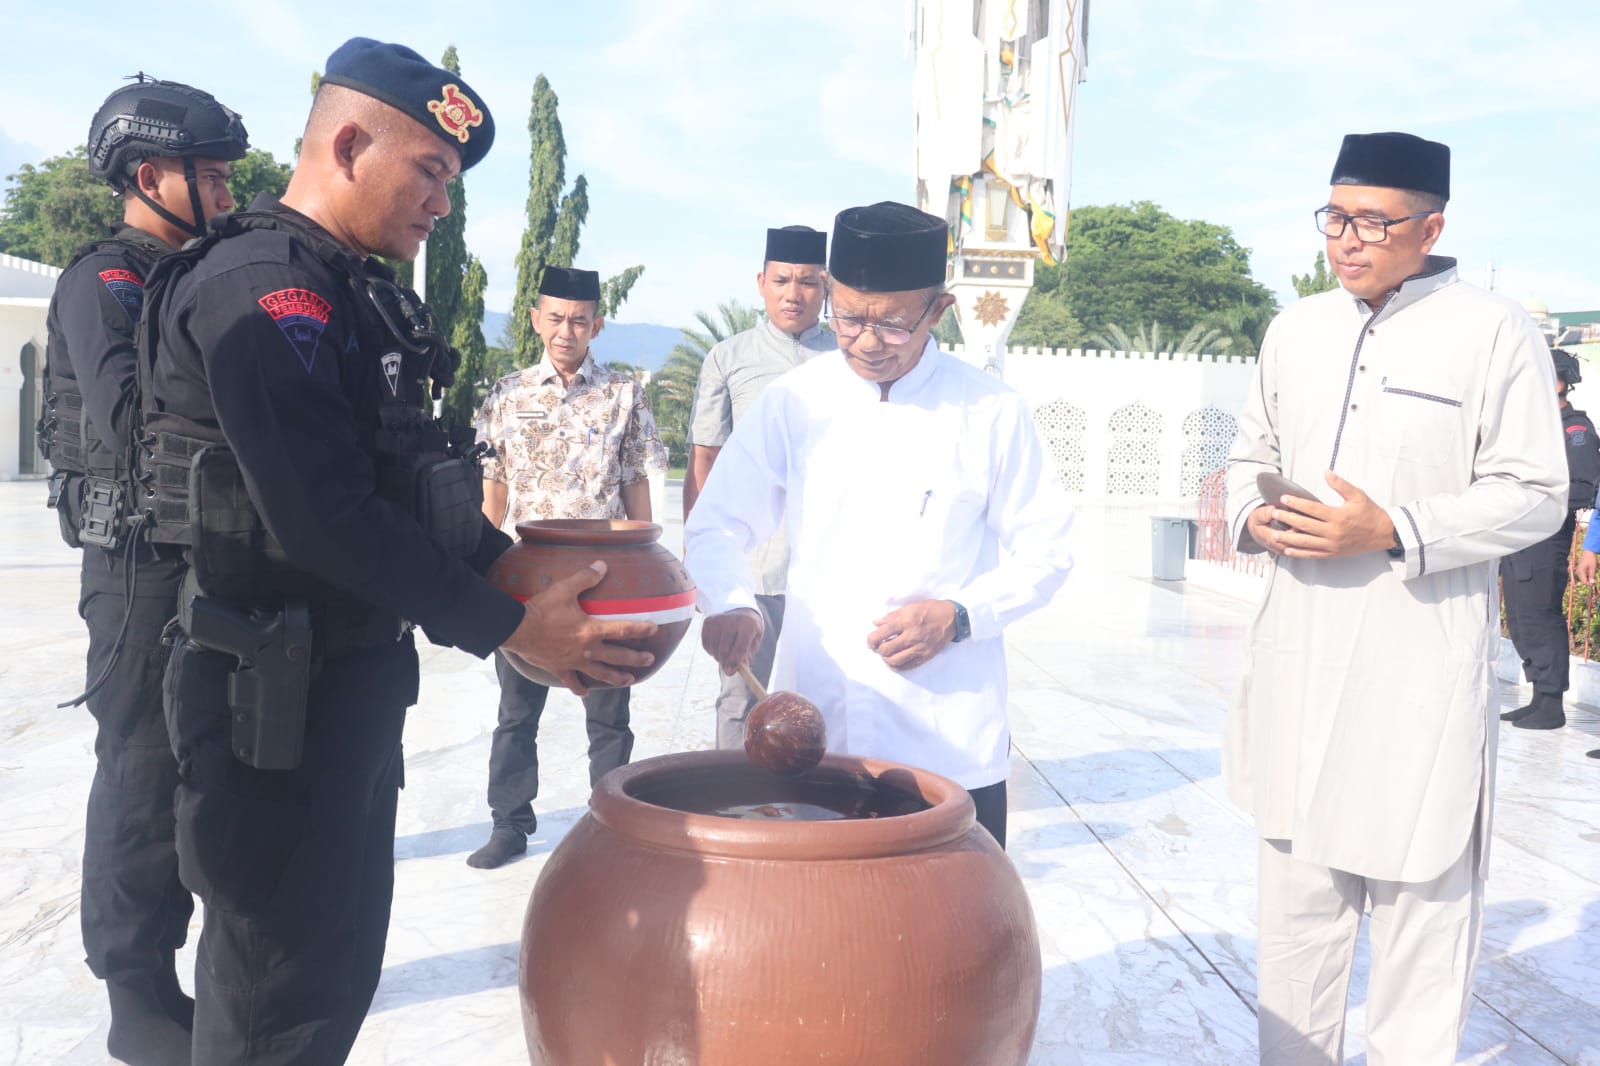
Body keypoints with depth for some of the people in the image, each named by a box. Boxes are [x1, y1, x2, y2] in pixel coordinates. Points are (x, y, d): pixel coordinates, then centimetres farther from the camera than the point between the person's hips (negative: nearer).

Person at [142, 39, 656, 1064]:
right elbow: (324, 516, -26)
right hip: (281, 698, -9)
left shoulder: (359, 290, 13)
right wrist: (508, 625, -20)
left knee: (342, 958, 20)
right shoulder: (260, 286, -17)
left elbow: (405, 477, 17)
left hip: (355, 680, 9)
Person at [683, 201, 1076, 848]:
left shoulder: (991, 412, -2)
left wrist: (958, 617, -12)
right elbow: (718, 526, 3)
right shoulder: (794, 402, 1)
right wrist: (731, 605, -17)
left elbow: (1045, 552, 4)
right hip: (810, 729, 1)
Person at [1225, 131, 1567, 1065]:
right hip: (1302, 650, 5)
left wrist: (1393, 533, -19)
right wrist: (1255, 516, -3)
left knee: (1420, 885, 3)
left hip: (1425, 652, -5)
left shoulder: (1495, 331, -5)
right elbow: (1252, 455, 19)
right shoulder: (1296, 329, 10)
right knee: (1299, 881, 16)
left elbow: (1535, 495, -7)